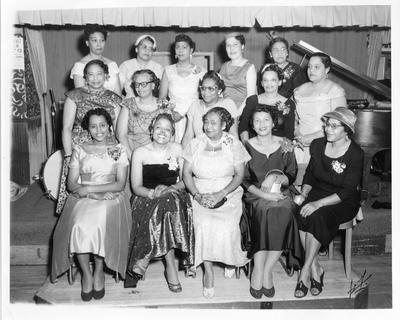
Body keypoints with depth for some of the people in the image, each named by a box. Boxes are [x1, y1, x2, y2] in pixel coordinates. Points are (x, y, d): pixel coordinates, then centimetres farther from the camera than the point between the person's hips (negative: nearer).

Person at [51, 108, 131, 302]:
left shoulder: (118, 150, 9)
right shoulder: (79, 149, 14)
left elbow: (120, 184, -1)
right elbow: (71, 183, 7)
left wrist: (90, 188, -11)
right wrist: (89, 193, -12)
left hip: (111, 199, -1)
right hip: (82, 198, 1)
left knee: (99, 225, -33)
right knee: (79, 226, -31)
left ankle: (99, 271, -10)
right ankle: (86, 273, -11)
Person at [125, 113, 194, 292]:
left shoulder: (177, 149, 3)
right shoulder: (140, 153, -2)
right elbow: (136, 187, -2)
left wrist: (170, 188, -17)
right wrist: (153, 193, -23)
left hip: (174, 196, 2)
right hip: (147, 198, -2)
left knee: (168, 200, -34)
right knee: (166, 203, -34)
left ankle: (145, 258, -21)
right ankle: (171, 268, -26)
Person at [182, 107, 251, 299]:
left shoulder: (234, 145, 3)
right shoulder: (195, 144, 8)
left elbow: (239, 175, -1)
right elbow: (186, 173, 6)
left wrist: (220, 194, -15)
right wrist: (197, 195, -11)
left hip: (228, 195, -1)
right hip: (201, 195, 1)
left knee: (226, 225, -27)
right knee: (203, 224, -28)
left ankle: (230, 260, 6)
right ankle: (208, 270, -11)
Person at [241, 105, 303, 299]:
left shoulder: (284, 146, 11)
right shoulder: (246, 146, 5)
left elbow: (292, 176, 10)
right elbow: (244, 180, -1)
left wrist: (277, 177, -12)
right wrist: (264, 194, -16)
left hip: (280, 193, 2)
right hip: (255, 195, -1)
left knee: (285, 213, -30)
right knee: (265, 211, -33)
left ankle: (265, 270, -19)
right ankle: (259, 272, -23)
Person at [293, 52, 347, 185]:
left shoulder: (336, 91, -5)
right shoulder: (300, 90, 12)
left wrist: (309, 138, -15)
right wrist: (297, 133, -5)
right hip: (302, 147, 4)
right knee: (298, 186, -3)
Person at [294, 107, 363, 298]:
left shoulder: (356, 155, -13)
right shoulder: (317, 145, 3)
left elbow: (347, 191, -18)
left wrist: (318, 203, -28)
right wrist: (304, 193, -8)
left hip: (343, 203, -4)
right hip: (318, 193, 4)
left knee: (318, 215, -33)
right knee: (300, 213, -27)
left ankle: (306, 271, -20)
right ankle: (315, 269, -17)